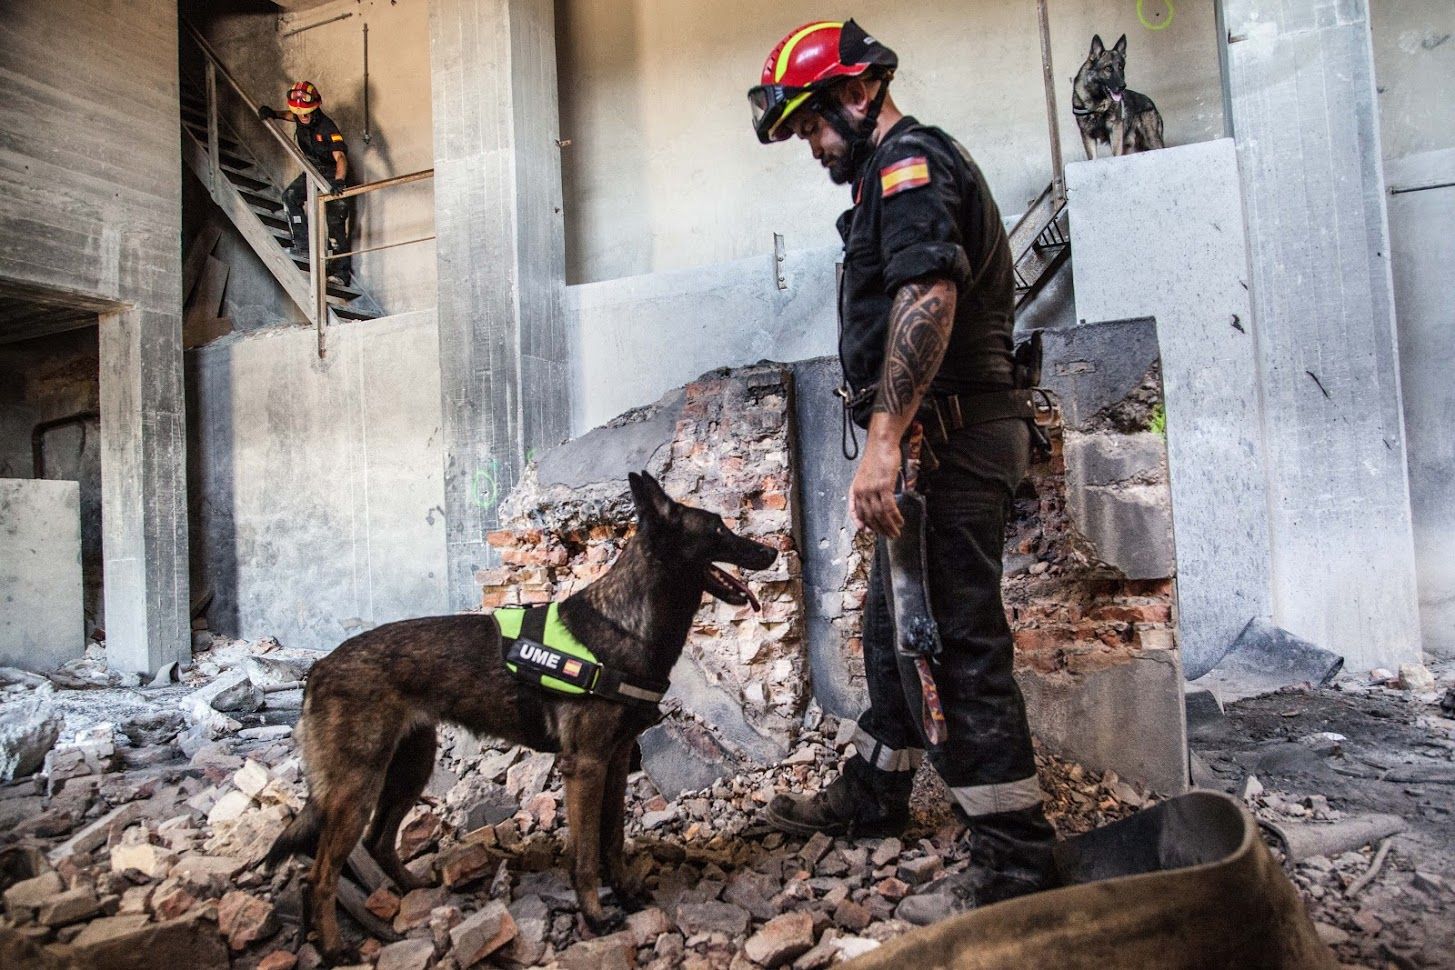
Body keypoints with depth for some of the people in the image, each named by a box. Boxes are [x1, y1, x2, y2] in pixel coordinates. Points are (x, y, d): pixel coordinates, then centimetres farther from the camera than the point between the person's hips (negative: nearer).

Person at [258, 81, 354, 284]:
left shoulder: (326, 127, -27)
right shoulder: (300, 119, -5)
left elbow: (340, 157, -39)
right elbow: (289, 115, 23)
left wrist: (339, 181, -56)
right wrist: (272, 114, 4)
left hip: (332, 175, -7)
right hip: (313, 172, 7)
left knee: (336, 222, -10)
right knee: (290, 196, -14)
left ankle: (340, 271, -5)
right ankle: (304, 245, -11)